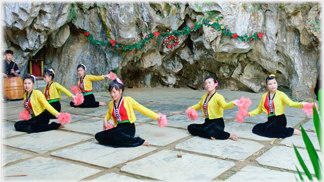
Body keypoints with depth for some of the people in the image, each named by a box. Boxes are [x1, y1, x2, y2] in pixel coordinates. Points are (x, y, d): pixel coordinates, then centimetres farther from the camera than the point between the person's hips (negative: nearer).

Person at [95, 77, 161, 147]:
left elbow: (141, 109, -4)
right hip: (118, 128, 6)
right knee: (98, 136, -11)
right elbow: (109, 113, 33)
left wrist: (156, 116, -6)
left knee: (112, 136, -33)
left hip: (128, 128, -6)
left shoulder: (128, 100, -6)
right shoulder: (111, 104, 9)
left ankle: (140, 141, -19)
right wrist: (105, 120, 12)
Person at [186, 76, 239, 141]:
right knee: (190, 127, -8)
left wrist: (233, 103, -53)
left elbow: (224, 105, -32)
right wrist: (190, 108, 15)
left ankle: (230, 135, -15)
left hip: (217, 123, -8)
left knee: (210, 131, -39)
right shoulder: (204, 96, 12)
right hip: (207, 122, 8)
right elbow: (199, 105, 32)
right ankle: (210, 135, -18)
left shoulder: (218, 97, -11)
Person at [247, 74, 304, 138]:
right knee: (256, 129, -19)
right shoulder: (264, 96, 10)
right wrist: (249, 114, 6)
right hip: (270, 120, 5)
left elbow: (290, 103, -18)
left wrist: (301, 104, -38)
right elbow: (259, 109, 20)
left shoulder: (281, 94, -3)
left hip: (280, 119, -5)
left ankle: (292, 131, -11)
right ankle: (281, 130, -7)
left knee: (270, 129, -34)